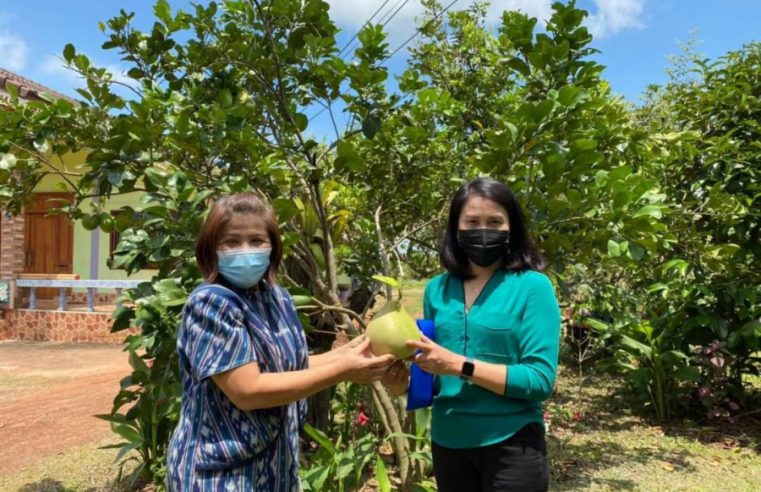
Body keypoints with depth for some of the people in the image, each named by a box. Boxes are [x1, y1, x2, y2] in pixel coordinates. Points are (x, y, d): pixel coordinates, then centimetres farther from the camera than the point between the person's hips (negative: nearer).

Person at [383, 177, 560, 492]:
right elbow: (436, 374, 9)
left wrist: (460, 366, -25)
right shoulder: (437, 289, 2)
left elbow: (540, 379, -16)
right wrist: (405, 381, -11)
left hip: (511, 446, -4)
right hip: (447, 443, 4)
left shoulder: (532, 286, -11)